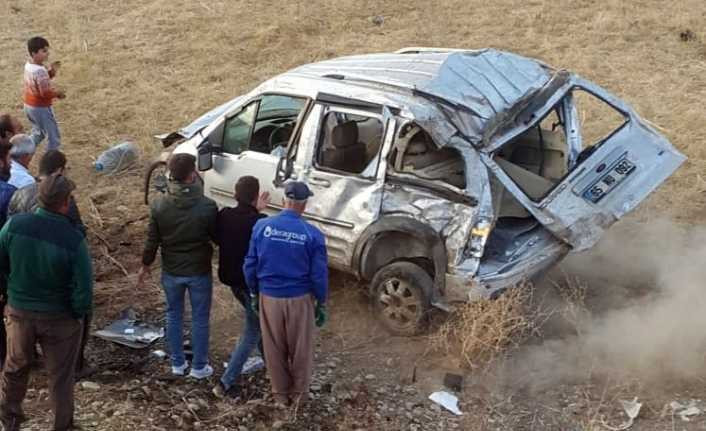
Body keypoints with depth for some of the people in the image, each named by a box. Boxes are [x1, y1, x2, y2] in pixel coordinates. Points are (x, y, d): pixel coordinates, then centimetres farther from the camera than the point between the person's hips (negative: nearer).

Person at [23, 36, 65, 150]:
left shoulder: (28, 65, 1)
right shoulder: (40, 71, -28)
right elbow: (45, 93, -31)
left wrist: (51, 71, 0)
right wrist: (58, 93, -13)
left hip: (29, 106, 9)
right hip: (41, 108, -9)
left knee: (38, 133, 29)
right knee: (54, 137, 3)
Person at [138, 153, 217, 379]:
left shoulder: (159, 206, -13)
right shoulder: (207, 206, -21)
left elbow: (152, 240, -4)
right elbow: (218, 237, -9)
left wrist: (145, 265, 10)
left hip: (171, 272, 2)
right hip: (199, 272, -2)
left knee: (174, 315, 19)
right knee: (200, 318, 13)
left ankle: (177, 364, 29)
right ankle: (199, 367, 23)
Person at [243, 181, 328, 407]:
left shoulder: (262, 226, -9)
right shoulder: (312, 235, -15)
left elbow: (250, 265, -3)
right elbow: (319, 275, -9)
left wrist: (254, 294, 11)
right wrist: (321, 304, 4)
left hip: (269, 297, 2)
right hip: (300, 299, -1)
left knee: (274, 349, 18)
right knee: (300, 349, 17)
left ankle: (281, 394, 32)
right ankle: (299, 393, 32)